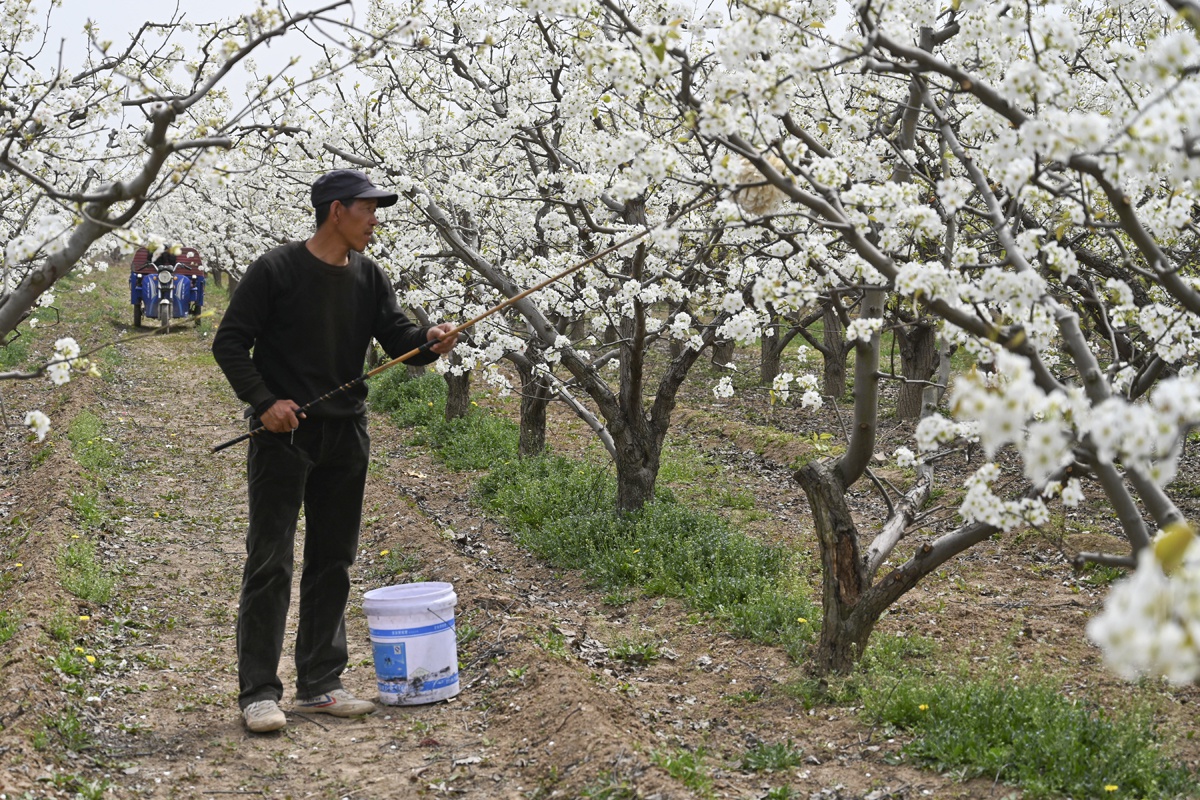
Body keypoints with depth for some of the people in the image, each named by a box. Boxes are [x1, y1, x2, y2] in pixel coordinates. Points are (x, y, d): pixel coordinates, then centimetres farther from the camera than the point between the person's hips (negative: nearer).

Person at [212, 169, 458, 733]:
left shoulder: (369, 278, 9)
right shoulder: (276, 270, -7)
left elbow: (399, 339, 3)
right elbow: (229, 343, -6)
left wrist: (429, 341, -19)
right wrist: (263, 402, -16)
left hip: (345, 436, 6)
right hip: (283, 434, -6)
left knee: (332, 563, 10)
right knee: (270, 563, -5)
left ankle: (320, 685, 20)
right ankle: (258, 692, 0)